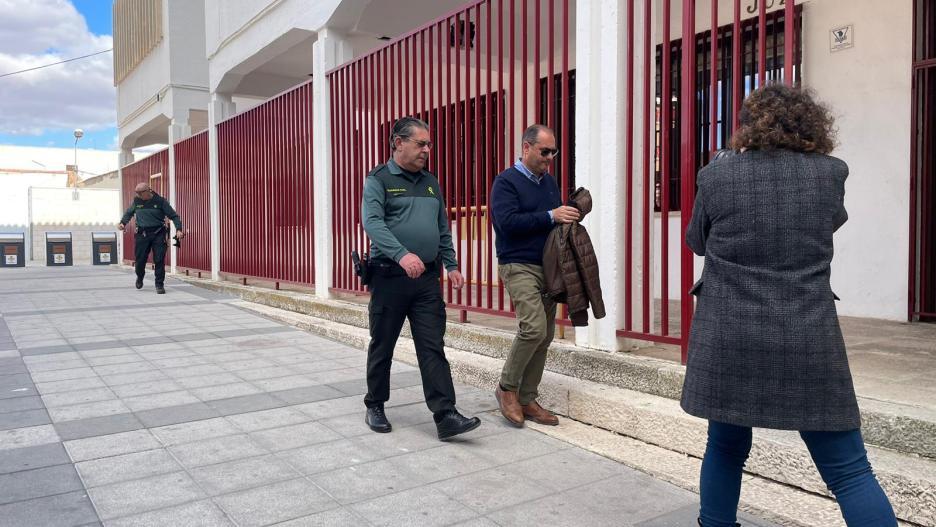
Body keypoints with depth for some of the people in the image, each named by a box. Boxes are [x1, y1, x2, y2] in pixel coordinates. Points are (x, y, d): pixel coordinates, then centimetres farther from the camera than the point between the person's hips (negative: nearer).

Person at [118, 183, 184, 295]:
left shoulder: (160, 201, -2)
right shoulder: (137, 201, 7)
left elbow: (174, 216, 0)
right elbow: (129, 213, 26)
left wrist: (178, 229, -13)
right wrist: (123, 222, 8)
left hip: (158, 234, -2)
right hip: (142, 234, 3)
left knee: (159, 260, -5)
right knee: (139, 260, 5)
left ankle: (160, 285, 7)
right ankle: (139, 278, 36)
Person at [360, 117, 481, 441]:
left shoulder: (430, 183, 16)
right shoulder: (378, 180, -3)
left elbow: (443, 229, 21)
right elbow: (372, 222, -18)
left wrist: (451, 265, 12)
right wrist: (402, 254, -32)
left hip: (427, 279, 4)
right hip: (390, 277, -4)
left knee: (433, 349, -1)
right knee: (382, 346, 9)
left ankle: (445, 417, -3)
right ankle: (375, 406, 26)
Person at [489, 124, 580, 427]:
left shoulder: (549, 181, 17)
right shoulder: (506, 181, -5)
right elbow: (508, 221, -18)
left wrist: (568, 215, 2)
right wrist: (551, 216, -19)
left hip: (548, 266, 8)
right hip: (519, 266, -7)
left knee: (545, 336, 6)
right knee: (534, 327, -21)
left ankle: (526, 399, 18)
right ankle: (507, 388, 0)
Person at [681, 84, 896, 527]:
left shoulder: (717, 175, -2)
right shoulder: (830, 173, 2)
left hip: (726, 342, 1)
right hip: (807, 344, 0)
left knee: (726, 447, 18)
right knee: (849, 470, 8)